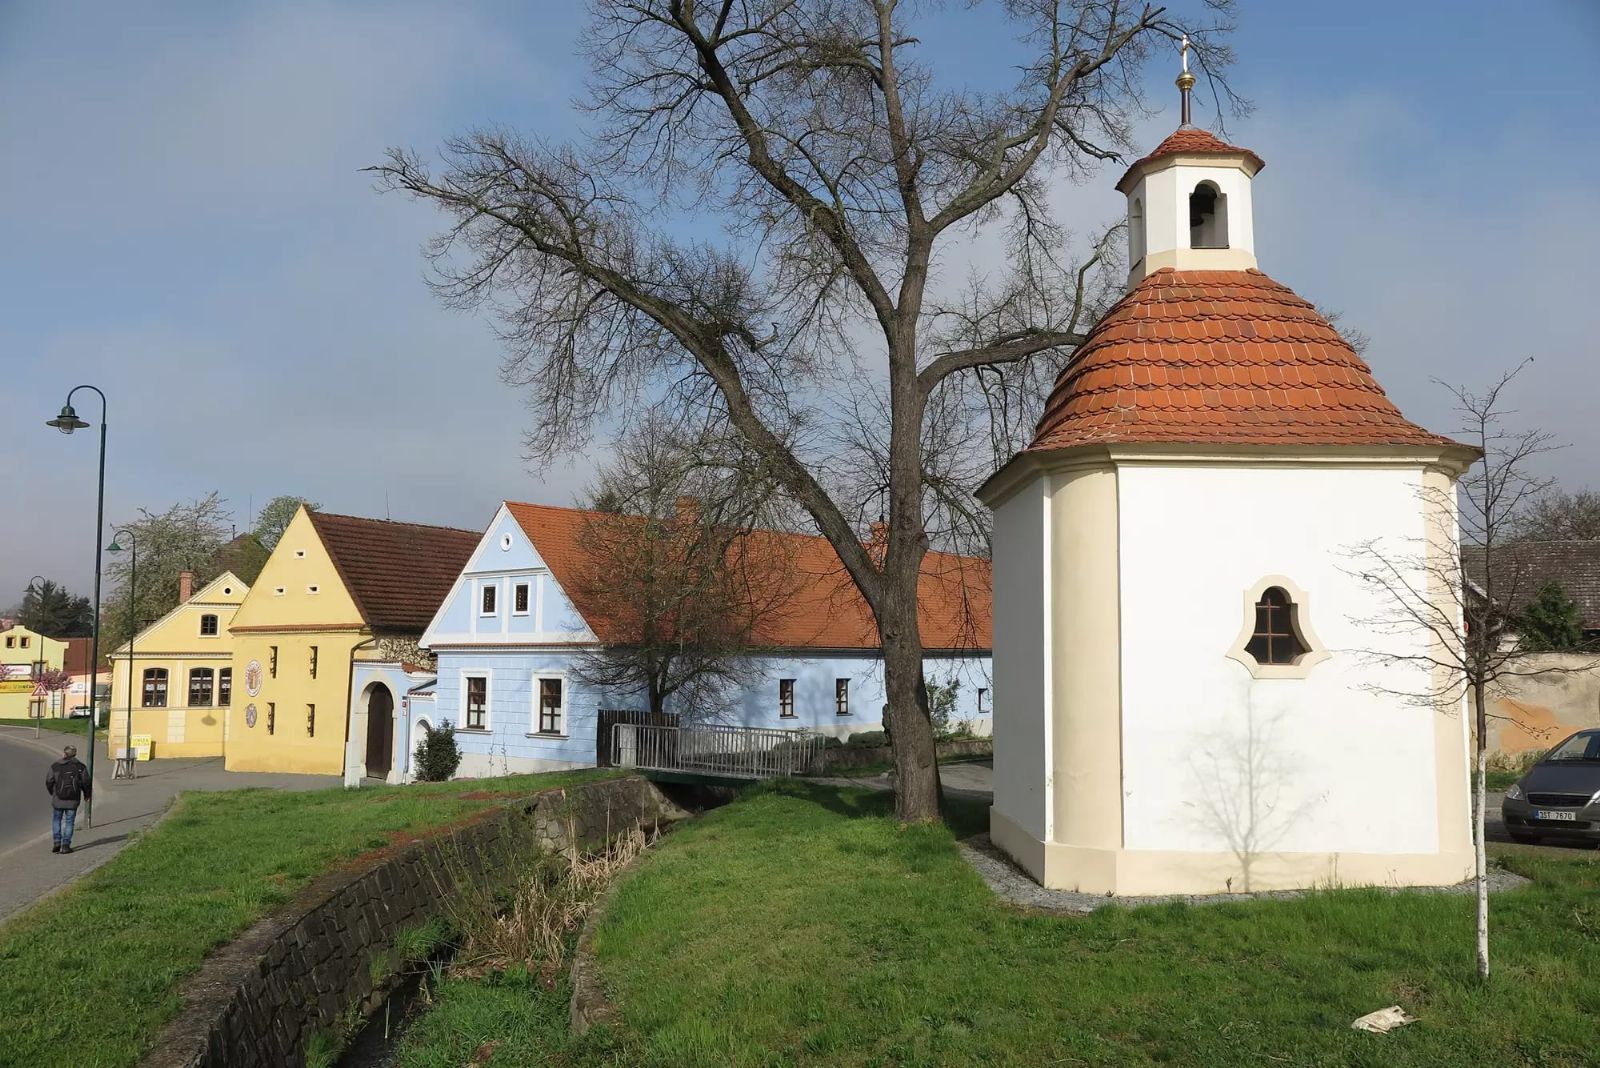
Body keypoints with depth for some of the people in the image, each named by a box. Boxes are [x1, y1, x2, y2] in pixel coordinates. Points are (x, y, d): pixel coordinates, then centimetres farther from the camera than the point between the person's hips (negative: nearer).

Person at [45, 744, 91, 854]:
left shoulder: (55, 766, -4)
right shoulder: (80, 766, -2)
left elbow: (49, 782, 0)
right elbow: (86, 782, 0)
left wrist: (52, 792, 20)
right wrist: (87, 794, 17)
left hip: (58, 799, 0)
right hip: (73, 800, 0)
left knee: (56, 820, 15)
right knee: (69, 822, 6)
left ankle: (57, 843, 8)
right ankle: (65, 845, 3)